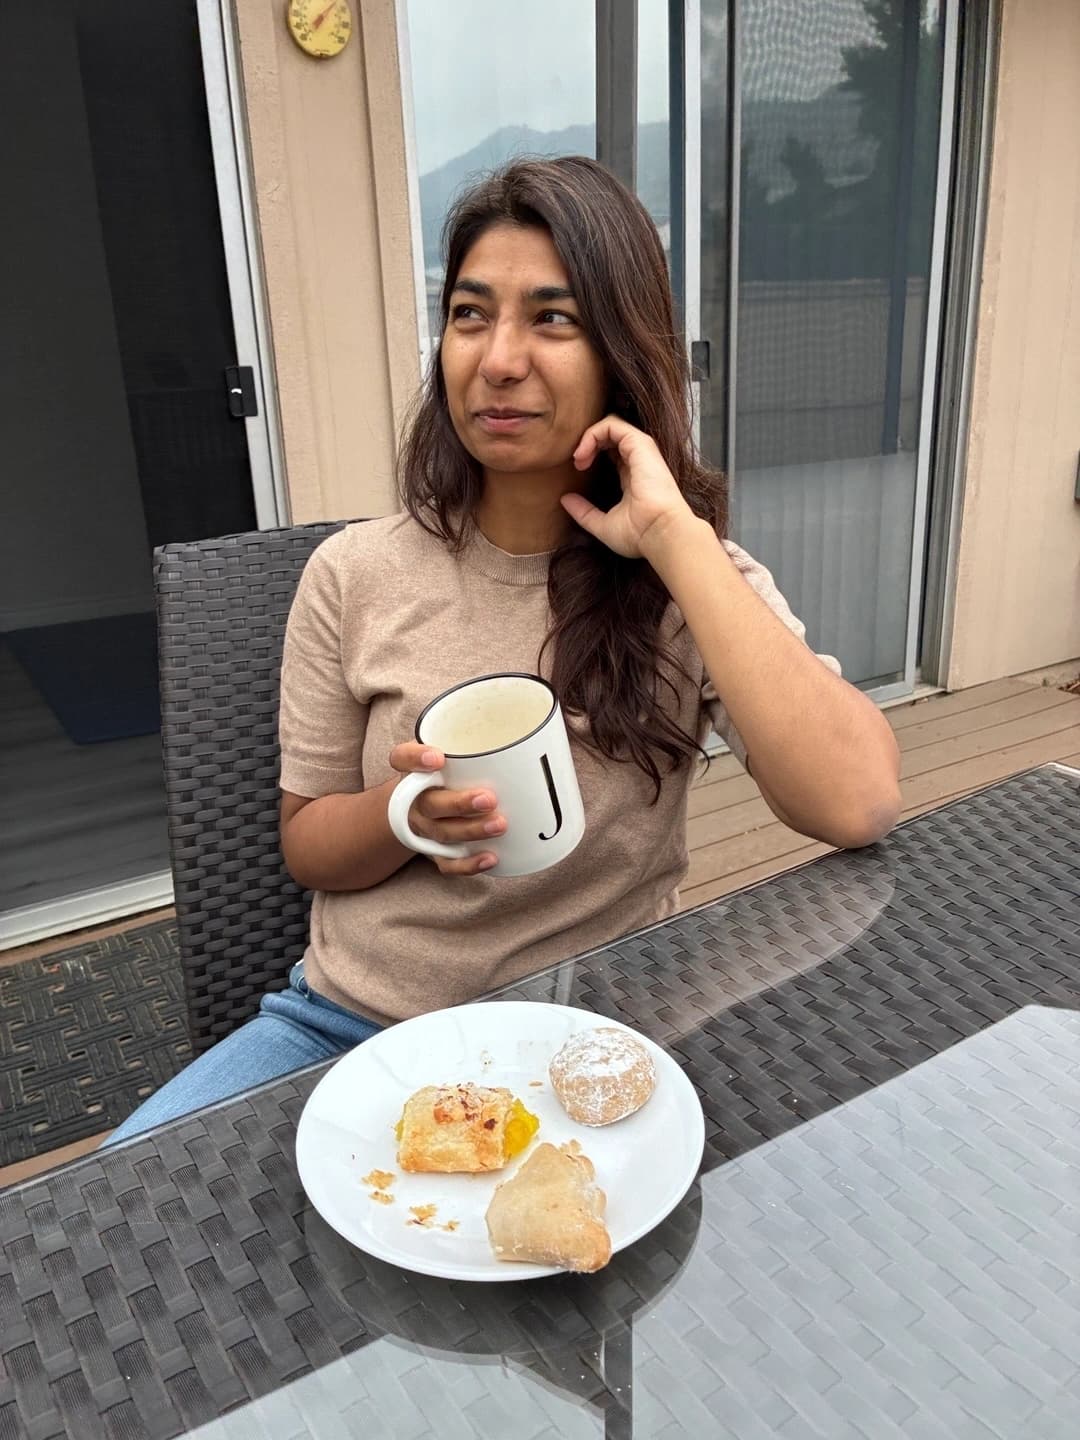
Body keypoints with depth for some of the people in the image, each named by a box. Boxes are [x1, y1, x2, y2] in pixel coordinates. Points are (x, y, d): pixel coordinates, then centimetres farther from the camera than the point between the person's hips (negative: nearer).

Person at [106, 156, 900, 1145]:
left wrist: (675, 535, -26)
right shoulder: (357, 575, -5)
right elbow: (307, 848, 3)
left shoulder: (691, 582, -9)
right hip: (350, 1018, 2)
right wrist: (405, 812, -20)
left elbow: (858, 806, -26)